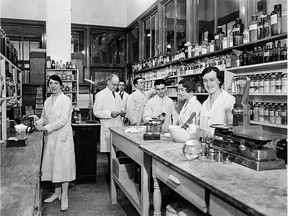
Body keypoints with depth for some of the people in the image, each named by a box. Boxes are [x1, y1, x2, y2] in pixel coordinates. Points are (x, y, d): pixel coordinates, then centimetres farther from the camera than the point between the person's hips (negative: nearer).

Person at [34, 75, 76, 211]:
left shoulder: (66, 100, -9)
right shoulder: (47, 101, 12)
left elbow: (63, 120, -17)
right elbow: (44, 117, 20)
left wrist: (45, 128, -18)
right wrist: (38, 122, -3)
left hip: (62, 137, -6)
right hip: (50, 138, 6)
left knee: (63, 165, -1)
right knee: (53, 164, 11)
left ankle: (64, 196, 9)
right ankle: (57, 192, 27)